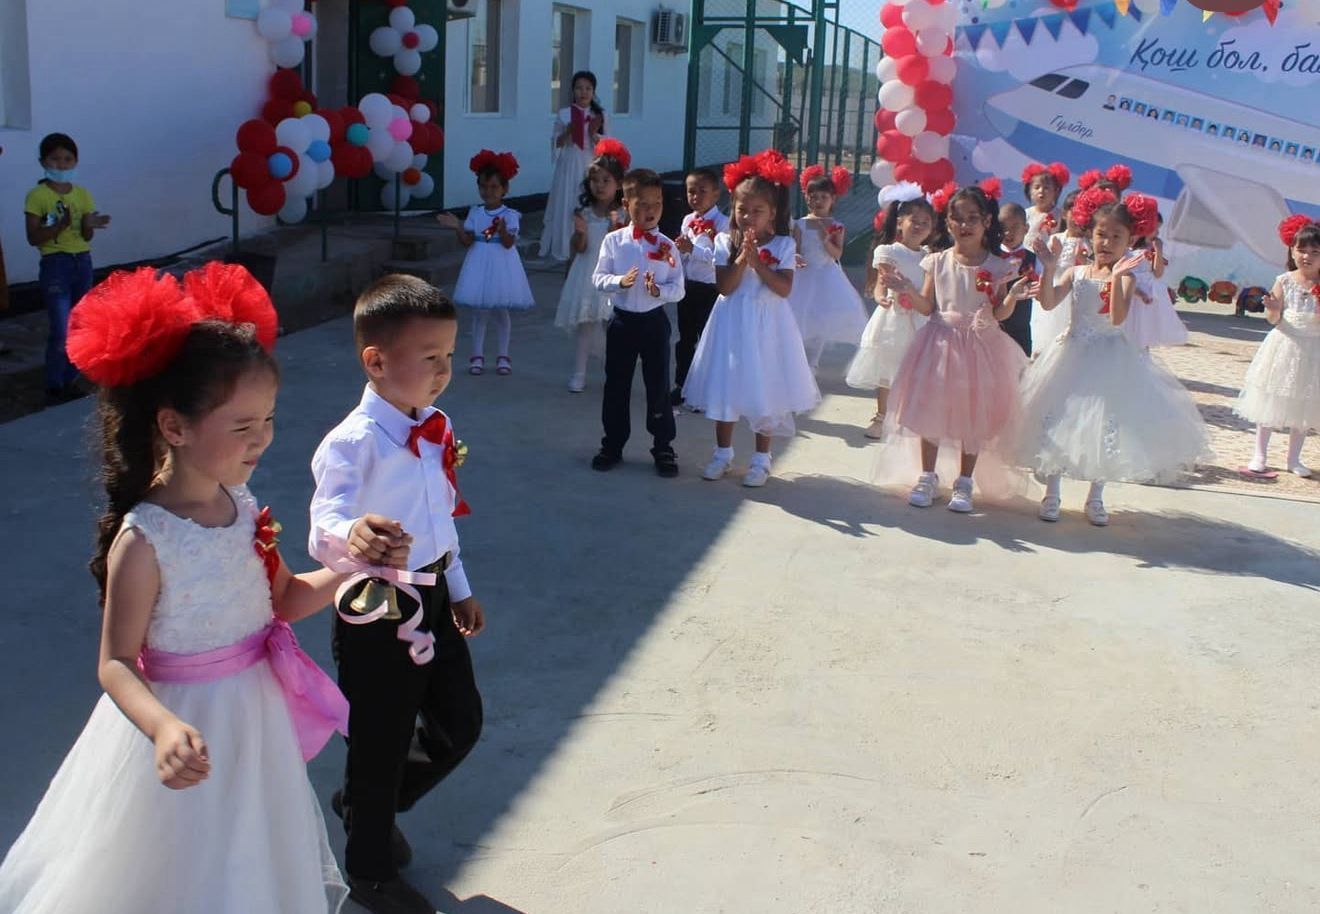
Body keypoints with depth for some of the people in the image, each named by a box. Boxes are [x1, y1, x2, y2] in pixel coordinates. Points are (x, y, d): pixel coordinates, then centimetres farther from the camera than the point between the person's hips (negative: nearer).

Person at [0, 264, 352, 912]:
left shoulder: (241, 503, -6)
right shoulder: (143, 540, -25)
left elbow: (283, 601, 5)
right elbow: (116, 664, -20)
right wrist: (164, 727, -38)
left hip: (255, 715, 6)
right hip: (191, 735, -6)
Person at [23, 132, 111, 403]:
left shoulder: (83, 194, 8)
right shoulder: (37, 196, -6)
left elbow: (86, 236, 6)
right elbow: (34, 238, -11)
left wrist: (90, 225, -17)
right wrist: (61, 224, -25)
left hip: (82, 262, 5)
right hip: (55, 265, -5)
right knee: (61, 330, -10)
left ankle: (69, 381, 21)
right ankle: (54, 388, 0)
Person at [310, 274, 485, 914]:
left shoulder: (437, 428, 2)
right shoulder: (352, 442, -23)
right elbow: (324, 529, -35)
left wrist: (459, 590, 19)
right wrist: (353, 536, -58)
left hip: (435, 601, 8)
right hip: (378, 614, -7)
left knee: (460, 724, 18)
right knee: (381, 744, 10)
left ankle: (364, 806, 45)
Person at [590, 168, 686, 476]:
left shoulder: (667, 246, -4)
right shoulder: (613, 241, -4)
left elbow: (678, 289, -3)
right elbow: (598, 278, -2)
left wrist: (659, 290, -22)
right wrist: (619, 281, -21)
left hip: (654, 321, 0)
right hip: (622, 321, 1)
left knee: (658, 385, 7)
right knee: (616, 385, 10)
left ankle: (663, 448, 19)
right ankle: (613, 445, 24)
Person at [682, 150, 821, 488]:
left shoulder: (783, 245, -5)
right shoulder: (725, 242, -2)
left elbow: (784, 288, -14)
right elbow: (724, 287, -10)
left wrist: (758, 262, -22)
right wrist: (742, 259, -22)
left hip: (766, 325, -1)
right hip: (732, 323, 2)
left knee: (763, 388, 6)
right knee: (725, 386, 9)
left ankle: (761, 459, 19)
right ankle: (723, 453, 25)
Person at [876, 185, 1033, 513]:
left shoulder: (997, 266, -3)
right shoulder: (938, 262, 1)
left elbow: (1000, 314, -3)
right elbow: (928, 306, 3)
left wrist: (1013, 296, -21)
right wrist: (908, 290, -13)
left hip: (980, 344, -1)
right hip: (941, 341, 1)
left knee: (973, 414, 6)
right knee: (931, 410, 5)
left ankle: (964, 482, 19)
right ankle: (927, 477, 19)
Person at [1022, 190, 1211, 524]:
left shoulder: (1125, 277, -7)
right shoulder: (1076, 274, 2)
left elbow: (1117, 318, -23)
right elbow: (1048, 302, -11)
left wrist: (1116, 276, -30)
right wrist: (1049, 268, -20)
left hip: (1109, 359, -2)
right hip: (1073, 355, 2)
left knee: (1105, 426, 4)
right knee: (1059, 422, 3)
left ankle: (1095, 497, 20)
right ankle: (1051, 494, 15)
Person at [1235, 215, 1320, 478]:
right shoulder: (1284, 281, -4)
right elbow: (1274, 319, -3)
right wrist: (1273, 309, -24)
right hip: (1285, 345, -1)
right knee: (1270, 402, 5)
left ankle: (1294, 458, 22)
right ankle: (1260, 455, 16)